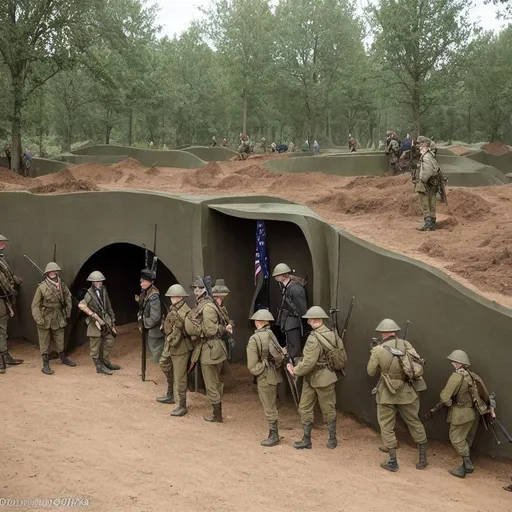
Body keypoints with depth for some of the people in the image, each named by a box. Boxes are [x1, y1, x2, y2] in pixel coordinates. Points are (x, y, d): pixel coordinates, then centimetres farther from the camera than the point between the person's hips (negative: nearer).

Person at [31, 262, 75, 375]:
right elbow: (35, 305, -14)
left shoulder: (62, 286, -1)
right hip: (45, 319, -5)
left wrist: (68, 310, 13)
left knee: (60, 340, 17)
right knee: (45, 343, 3)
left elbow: (68, 297, 17)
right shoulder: (42, 287, -15)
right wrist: (39, 319, -20)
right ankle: (45, 365, 10)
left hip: (58, 318, 5)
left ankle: (63, 358, 37)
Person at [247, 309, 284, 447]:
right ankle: (273, 434, 27)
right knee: (271, 406, 18)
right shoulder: (271, 335, 3)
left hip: (265, 378, -7)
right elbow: (280, 356, 5)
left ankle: (274, 437, 11)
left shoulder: (254, 339, -16)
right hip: (274, 375, 7)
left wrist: (258, 372, 0)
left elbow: (252, 365, -16)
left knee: (269, 408, 3)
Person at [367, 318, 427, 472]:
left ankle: (393, 462, 13)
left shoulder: (377, 350, -12)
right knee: (414, 423, 17)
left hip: (387, 394, -3)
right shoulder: (405, 345, -6)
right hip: (407, 392, 3)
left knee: (386, 426, 11)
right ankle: (423, 459, 24)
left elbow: (371, 372, -2)